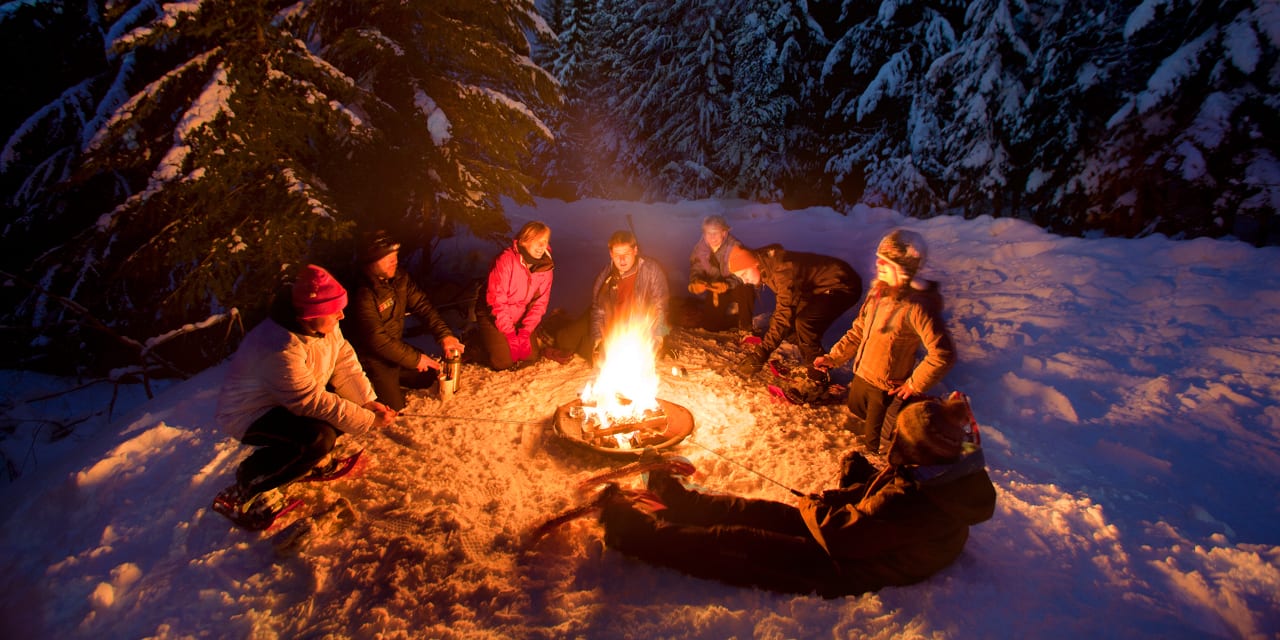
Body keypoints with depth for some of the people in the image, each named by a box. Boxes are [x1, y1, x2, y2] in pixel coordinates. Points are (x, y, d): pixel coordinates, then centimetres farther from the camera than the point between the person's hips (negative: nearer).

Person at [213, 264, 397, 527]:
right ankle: (245, 490, -10)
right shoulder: (281, 350, -36)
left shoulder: (323, 326, -11)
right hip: (250, 414, -8)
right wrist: (368, 421, -28)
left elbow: (345, 363, -6)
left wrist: (369, 402, -18)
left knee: (351, 401, -8)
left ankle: (311, 456, 10)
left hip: (293, 399, 9)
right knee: (319, 438, -32)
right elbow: (313, 402, -32)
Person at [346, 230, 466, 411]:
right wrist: (415, 358, -23)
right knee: (394, 406, -11)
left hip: (395, 346, 8)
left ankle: (390, 377, 22)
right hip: (372, 357, -7)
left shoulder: (400, 278, -5)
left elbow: (422, 306, -8)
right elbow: (377, 340, -28)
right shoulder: (364, 294, -29)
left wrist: (444, 334, -23)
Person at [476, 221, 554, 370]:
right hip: (493, 315, -5)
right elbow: (496, 300, -24)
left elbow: (539, 303, -7)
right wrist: (510, 334, -22)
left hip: (519, 319, 5)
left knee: (530, 357, -3)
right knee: (503, 361, -15)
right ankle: (475, 341, 13)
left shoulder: (545, 267, -9)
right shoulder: (506, 259, -25)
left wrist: (525, 332, -16)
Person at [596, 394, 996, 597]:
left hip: (845, 570, -9)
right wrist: (858, 473, -7)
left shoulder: (915, 501, -34)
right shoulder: (947, 473, -4)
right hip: (862, 544, 9)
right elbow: (882, 493, 11)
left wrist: (813, 506, -9)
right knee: (762, 512, 11)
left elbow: (844, 535, -28)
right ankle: (680, 501, 28)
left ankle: (636, 531, 2)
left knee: (735, 543, -7)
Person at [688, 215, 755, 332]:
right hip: (714, 289, 4)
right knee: (708, 325, 0)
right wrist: (696, 282, -27)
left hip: (737, 289, -4)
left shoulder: (735, 247, -26)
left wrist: (727, 285, -46)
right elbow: (695, 269, -5)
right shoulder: (701, 247, -12)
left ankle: (745, 329, -10)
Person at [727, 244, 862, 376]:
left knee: (804, 322, -28)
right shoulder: (767, 268, -3)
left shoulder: (782, 269, -31)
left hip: (843, 285, -9)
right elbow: (782, 309, 9)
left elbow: (784, 315, -33)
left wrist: (762, 352, -33)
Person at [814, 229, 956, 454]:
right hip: (861, 376, 7)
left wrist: (914, 385, -19)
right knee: (856, 419, 28)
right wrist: (834, 357, 5)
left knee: (876, 444, 11)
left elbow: (943, 355, -30)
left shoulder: (916, 307, -29)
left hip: (886, 390, -7)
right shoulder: (878, 291, -2)